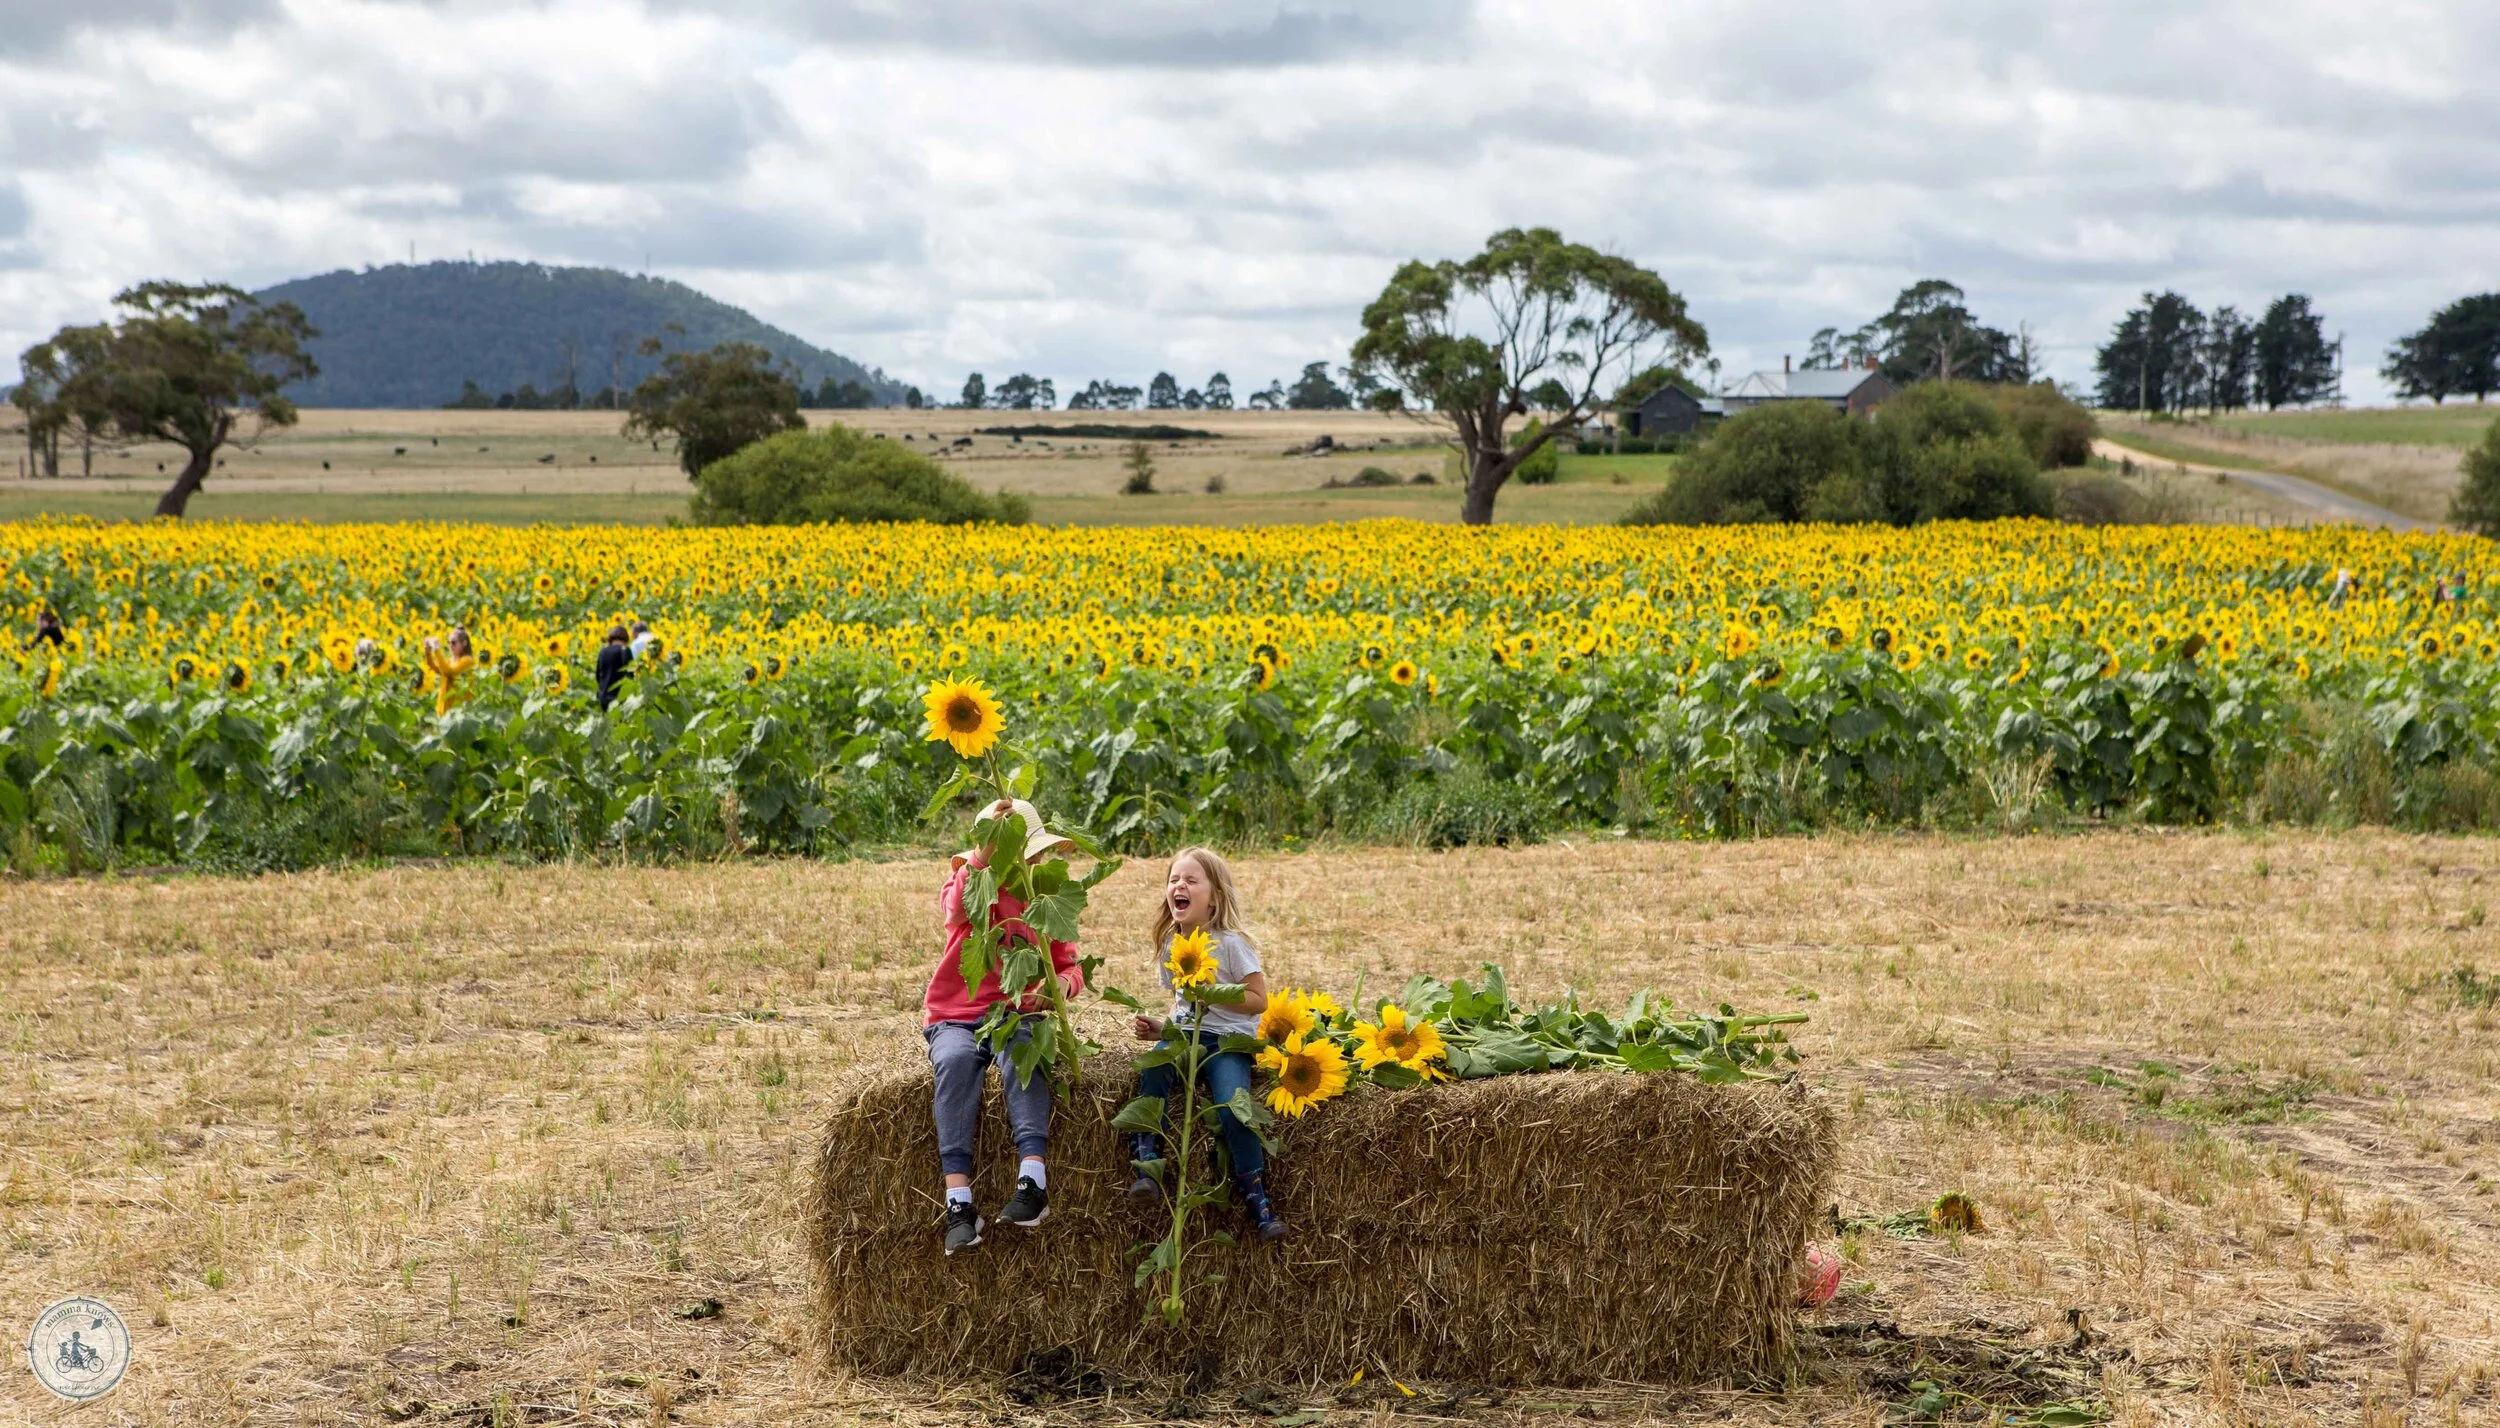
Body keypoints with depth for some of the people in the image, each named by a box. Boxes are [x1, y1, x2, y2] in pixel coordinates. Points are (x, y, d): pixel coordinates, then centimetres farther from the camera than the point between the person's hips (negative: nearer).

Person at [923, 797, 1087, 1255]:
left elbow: (1069, 965, 10)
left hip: (1017, 1016, 1)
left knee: (1022, 1053, -35)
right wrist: (985, 852, -39)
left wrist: (1063, 983, -16)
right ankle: (959, 1204, -44)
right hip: (955, 1019, -1)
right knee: (956, 1059, -36)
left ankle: (1033, 1180, -51)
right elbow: (958, 908, -25)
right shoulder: (964, 886, 1)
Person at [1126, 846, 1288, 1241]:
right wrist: (1163, 1027, 4)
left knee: (1232, 1106, -29)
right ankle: (1148, 1166, -26)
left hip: (1228, 1041, -5)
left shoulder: (1231, 944, -7)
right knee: (1152, 1070, -29)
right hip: (1184, 1035, 5)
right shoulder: (1170, 946, 11)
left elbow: (1258, 1000, -8)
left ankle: (1257, 1200, -16)